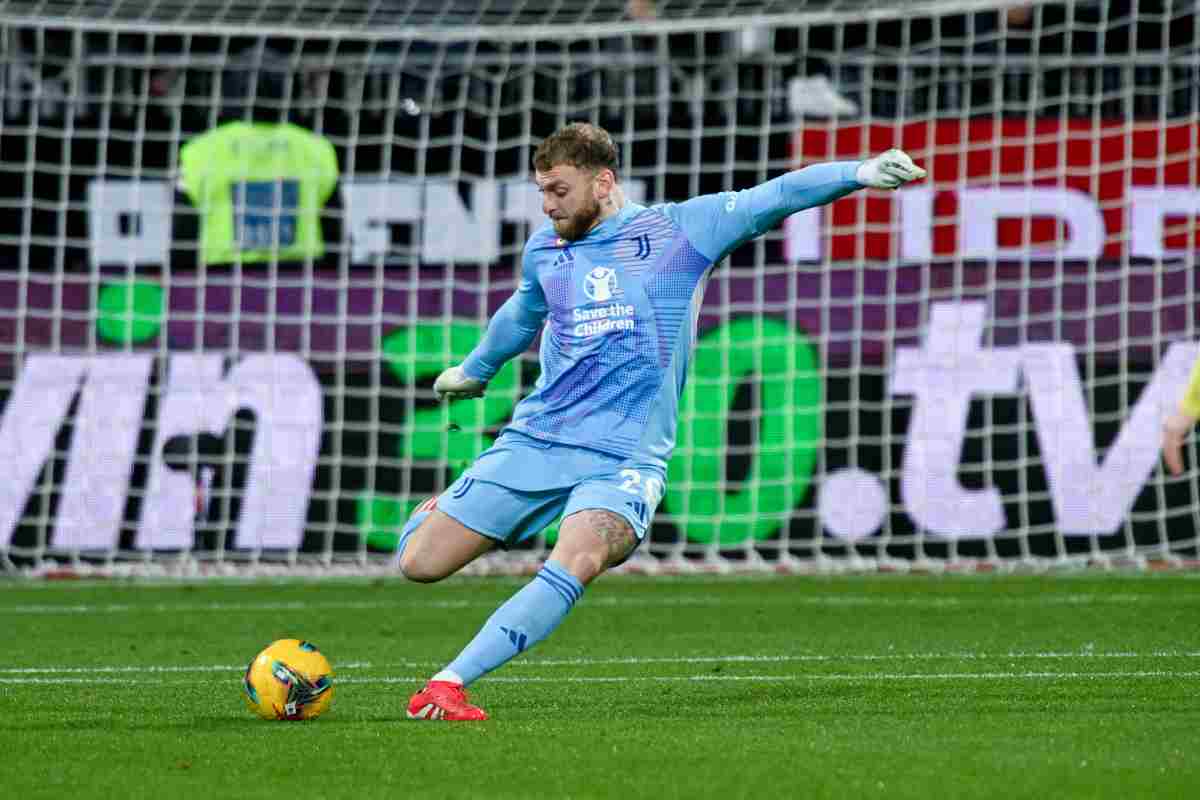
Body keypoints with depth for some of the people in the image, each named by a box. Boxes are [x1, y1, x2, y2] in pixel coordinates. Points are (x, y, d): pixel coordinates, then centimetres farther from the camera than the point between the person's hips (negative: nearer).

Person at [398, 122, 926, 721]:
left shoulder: (680, 230, 2)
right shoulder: (544, 250, 14)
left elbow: (773, 198, -6)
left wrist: (858, 173, -20)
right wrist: (474, 371, 51)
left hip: (625, 457, -4)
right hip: (534, 440, 4)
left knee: (579, 559, -34)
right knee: (418, 563, -3)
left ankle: (449, 682, -34)